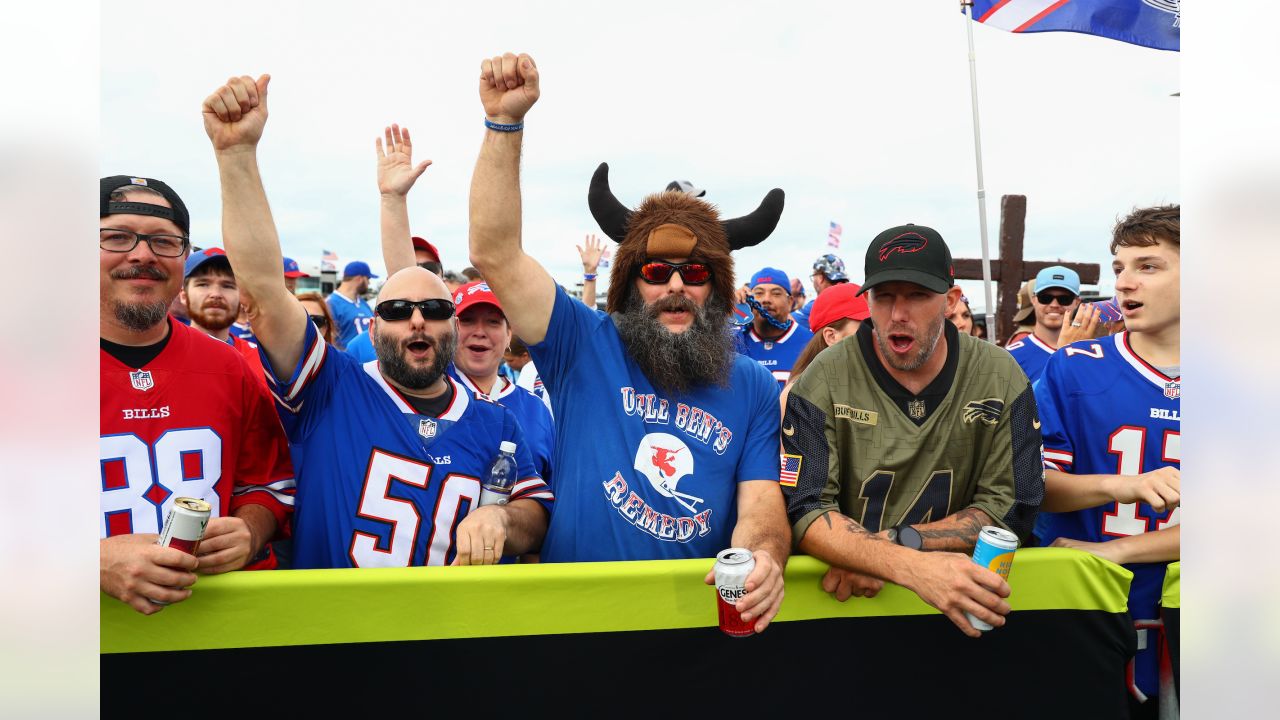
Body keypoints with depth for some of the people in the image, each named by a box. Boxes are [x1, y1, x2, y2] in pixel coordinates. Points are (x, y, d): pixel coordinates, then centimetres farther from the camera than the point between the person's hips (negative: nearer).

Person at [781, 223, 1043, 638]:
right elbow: (804, 510, -14)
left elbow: (1010, 507, -2)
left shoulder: (1000, 378, -1)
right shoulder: (824, 382, -8)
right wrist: (911, 567, -30)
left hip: (959, 603, 3)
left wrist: (897, 541, -16)